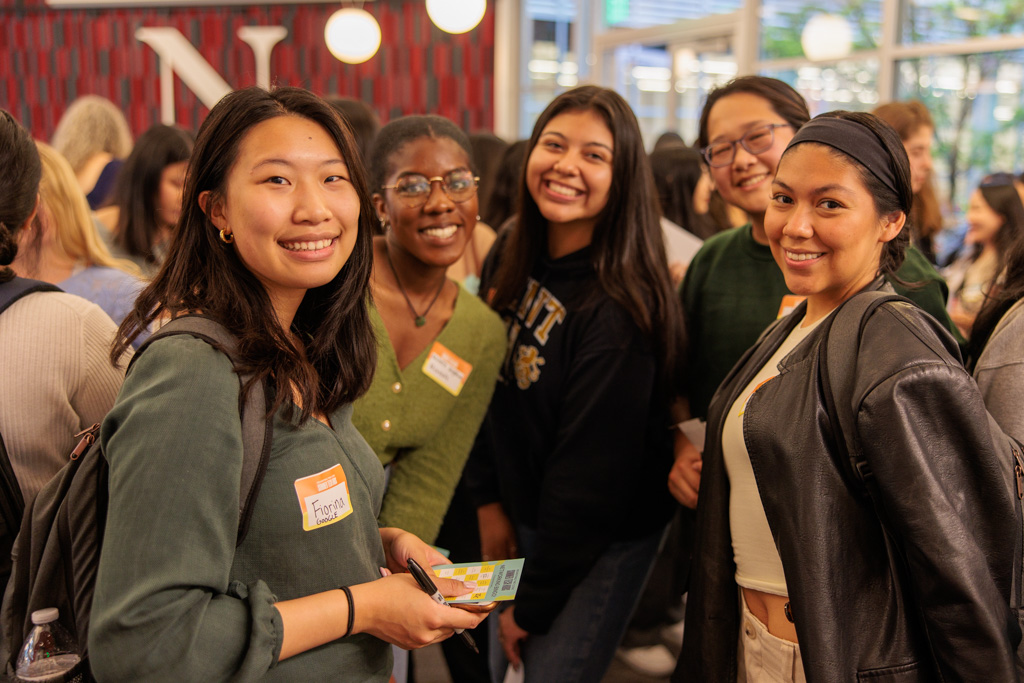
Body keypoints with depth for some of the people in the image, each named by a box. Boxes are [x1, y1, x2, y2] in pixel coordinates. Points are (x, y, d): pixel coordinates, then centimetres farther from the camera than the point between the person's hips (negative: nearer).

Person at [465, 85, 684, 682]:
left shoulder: (618, 309, -25)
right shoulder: (509, 258, -3)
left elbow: (592, 471, -21)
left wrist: (533, 602, -14)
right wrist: (490, 500, 1)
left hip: (603, 542, -7)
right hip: (522, 520, 7)